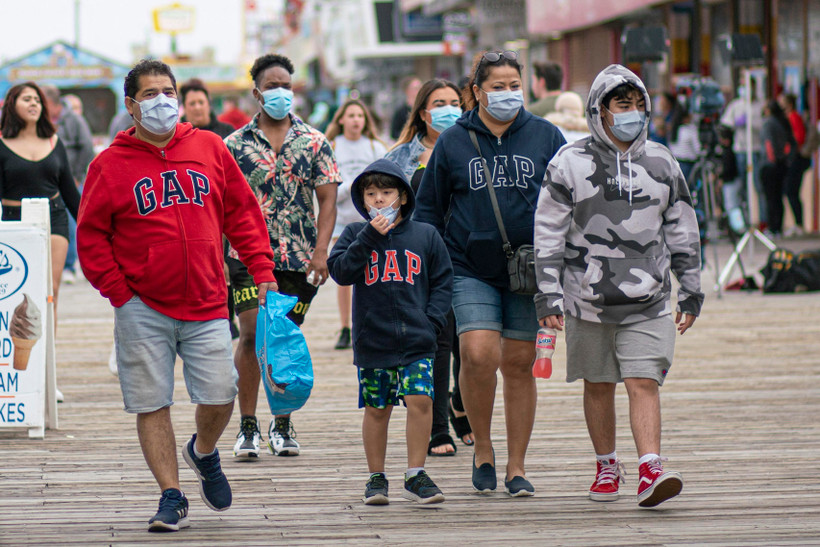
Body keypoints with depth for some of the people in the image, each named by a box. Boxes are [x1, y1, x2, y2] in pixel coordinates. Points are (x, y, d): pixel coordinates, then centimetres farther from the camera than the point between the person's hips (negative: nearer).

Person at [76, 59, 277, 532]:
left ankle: (204, 452, 28)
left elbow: (242, 213, 11)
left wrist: (262, 271, 3)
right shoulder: (111, 165, -1)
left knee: (219, 395, -4)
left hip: (205, 304, 2)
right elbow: (91, 236, 2)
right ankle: (171, 497, 8)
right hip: (143, 309, -1)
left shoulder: (210, 149, 6)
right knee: (152, 404, -1)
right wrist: (119, 293, -6)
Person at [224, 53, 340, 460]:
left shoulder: (314, 143, 6)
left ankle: (282, 425, 20)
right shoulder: (235, 144, 5)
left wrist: (321, 250, -9)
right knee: (252, 335, -11)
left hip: (299, 259, 1)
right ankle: (247, 426, -4)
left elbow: (327, 200, 2)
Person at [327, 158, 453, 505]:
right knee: (376, 408, 6)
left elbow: (443, 281, 10)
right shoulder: (355, 235, 5)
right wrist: (370, 237, -15)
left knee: (420, 399, -11)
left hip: (416, 341, 0)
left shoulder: (425, 236, 6)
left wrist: (432, 320, -3)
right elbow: (340, 271, -9)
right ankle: (376, 477, 18)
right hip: (372, 341, 0)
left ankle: (415, 475, -3)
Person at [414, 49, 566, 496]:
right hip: (471, 270, -1)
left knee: (519, 363, 4)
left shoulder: (545, 137, 5)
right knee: (479, 355, -17)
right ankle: (482, 447, 5)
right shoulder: (452, 142, 3)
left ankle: (516, 467, 14)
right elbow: (429, 208, 9)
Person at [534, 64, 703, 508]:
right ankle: (607, 467, 26)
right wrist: (549, 295, -5)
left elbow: (682, 231, 15)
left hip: (648, 302, 1)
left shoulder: (662, 163, 7)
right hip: (588, 299, -1)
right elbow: (549, 233, 0)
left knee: (644, 383, -10)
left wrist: (691, 290, 14)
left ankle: (650, 472, -17)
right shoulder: (570, 164, -2)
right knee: (598, 386, 10)